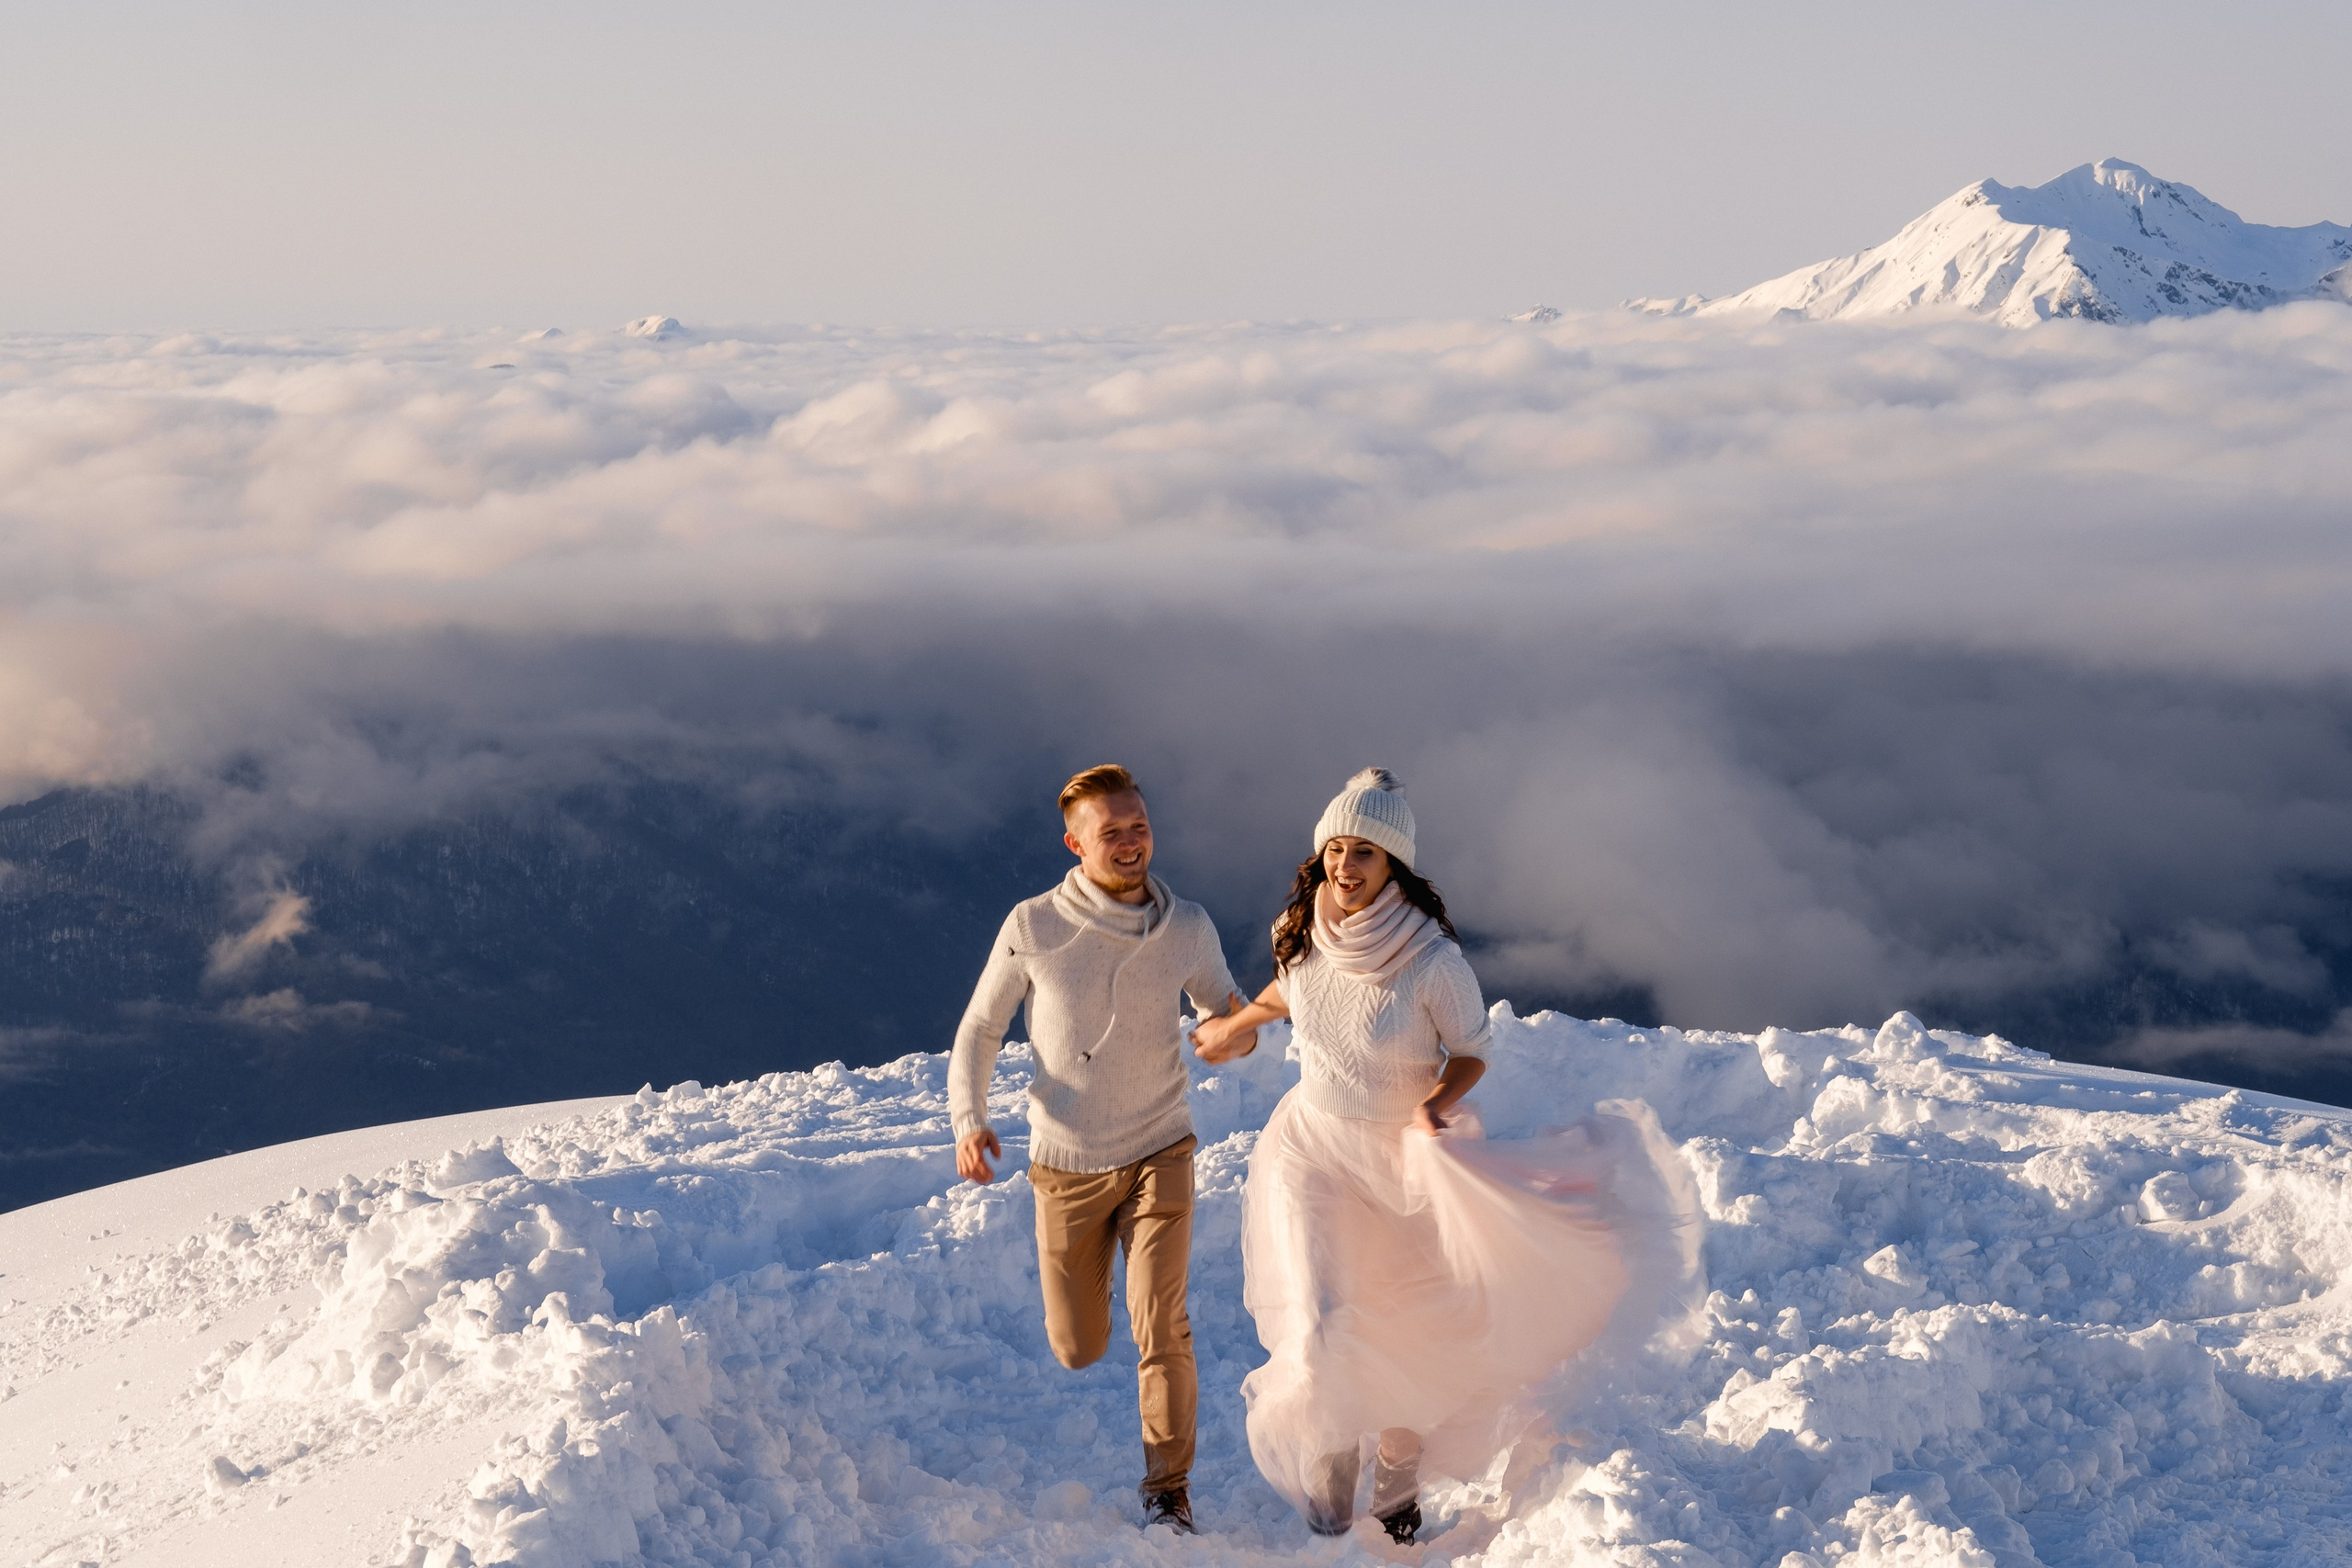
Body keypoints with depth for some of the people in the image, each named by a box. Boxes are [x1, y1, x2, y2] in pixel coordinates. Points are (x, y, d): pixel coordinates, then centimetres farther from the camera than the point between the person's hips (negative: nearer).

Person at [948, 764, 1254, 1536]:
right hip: (1067, 1165, 0)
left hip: (1159, 1153, 0)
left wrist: (1236, 1025, -15)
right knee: (1077, 1350, 11)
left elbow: (1221, 1007, 11)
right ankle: (1088, 1270, 48)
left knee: (1161, 1328, -14)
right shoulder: (1033, 927, -12)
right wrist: (968, 1119, -17)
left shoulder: (1189, 927, -6)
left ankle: (1168, 1491, 4)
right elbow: (979, 1031, -1)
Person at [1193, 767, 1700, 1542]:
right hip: (1314, 1152, 2)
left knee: (1411, 1341, 13)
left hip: (1411, 1158, -2)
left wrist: (1437, 1102, -28)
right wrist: (1236, 1026, 26)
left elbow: (1472, 1051, -9)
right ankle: (1327, 1519, 10)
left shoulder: (1433, 960, -23)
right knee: (1322, 1330, -10)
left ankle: (1397, 1493, 39)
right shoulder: (1305, 934, -11)